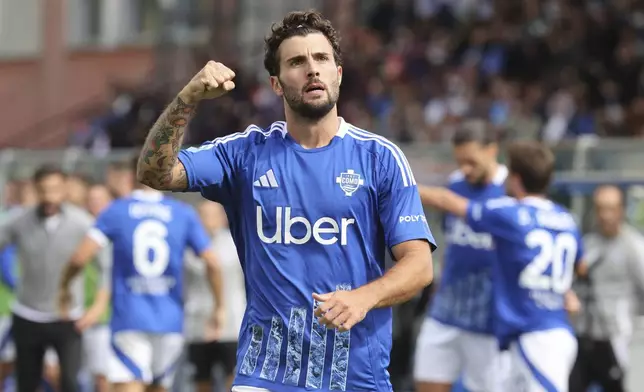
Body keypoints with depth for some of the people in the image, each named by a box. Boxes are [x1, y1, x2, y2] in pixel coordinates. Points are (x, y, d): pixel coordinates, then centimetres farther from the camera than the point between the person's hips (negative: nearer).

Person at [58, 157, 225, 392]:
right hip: (170, 320, 3)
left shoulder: (115, 212, -1)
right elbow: (212, 263, -1)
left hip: (129, 320, -3)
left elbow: (80, 257, -8)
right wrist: (219, 306, 13)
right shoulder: (184, 214, 3)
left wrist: (64, 286, 11)